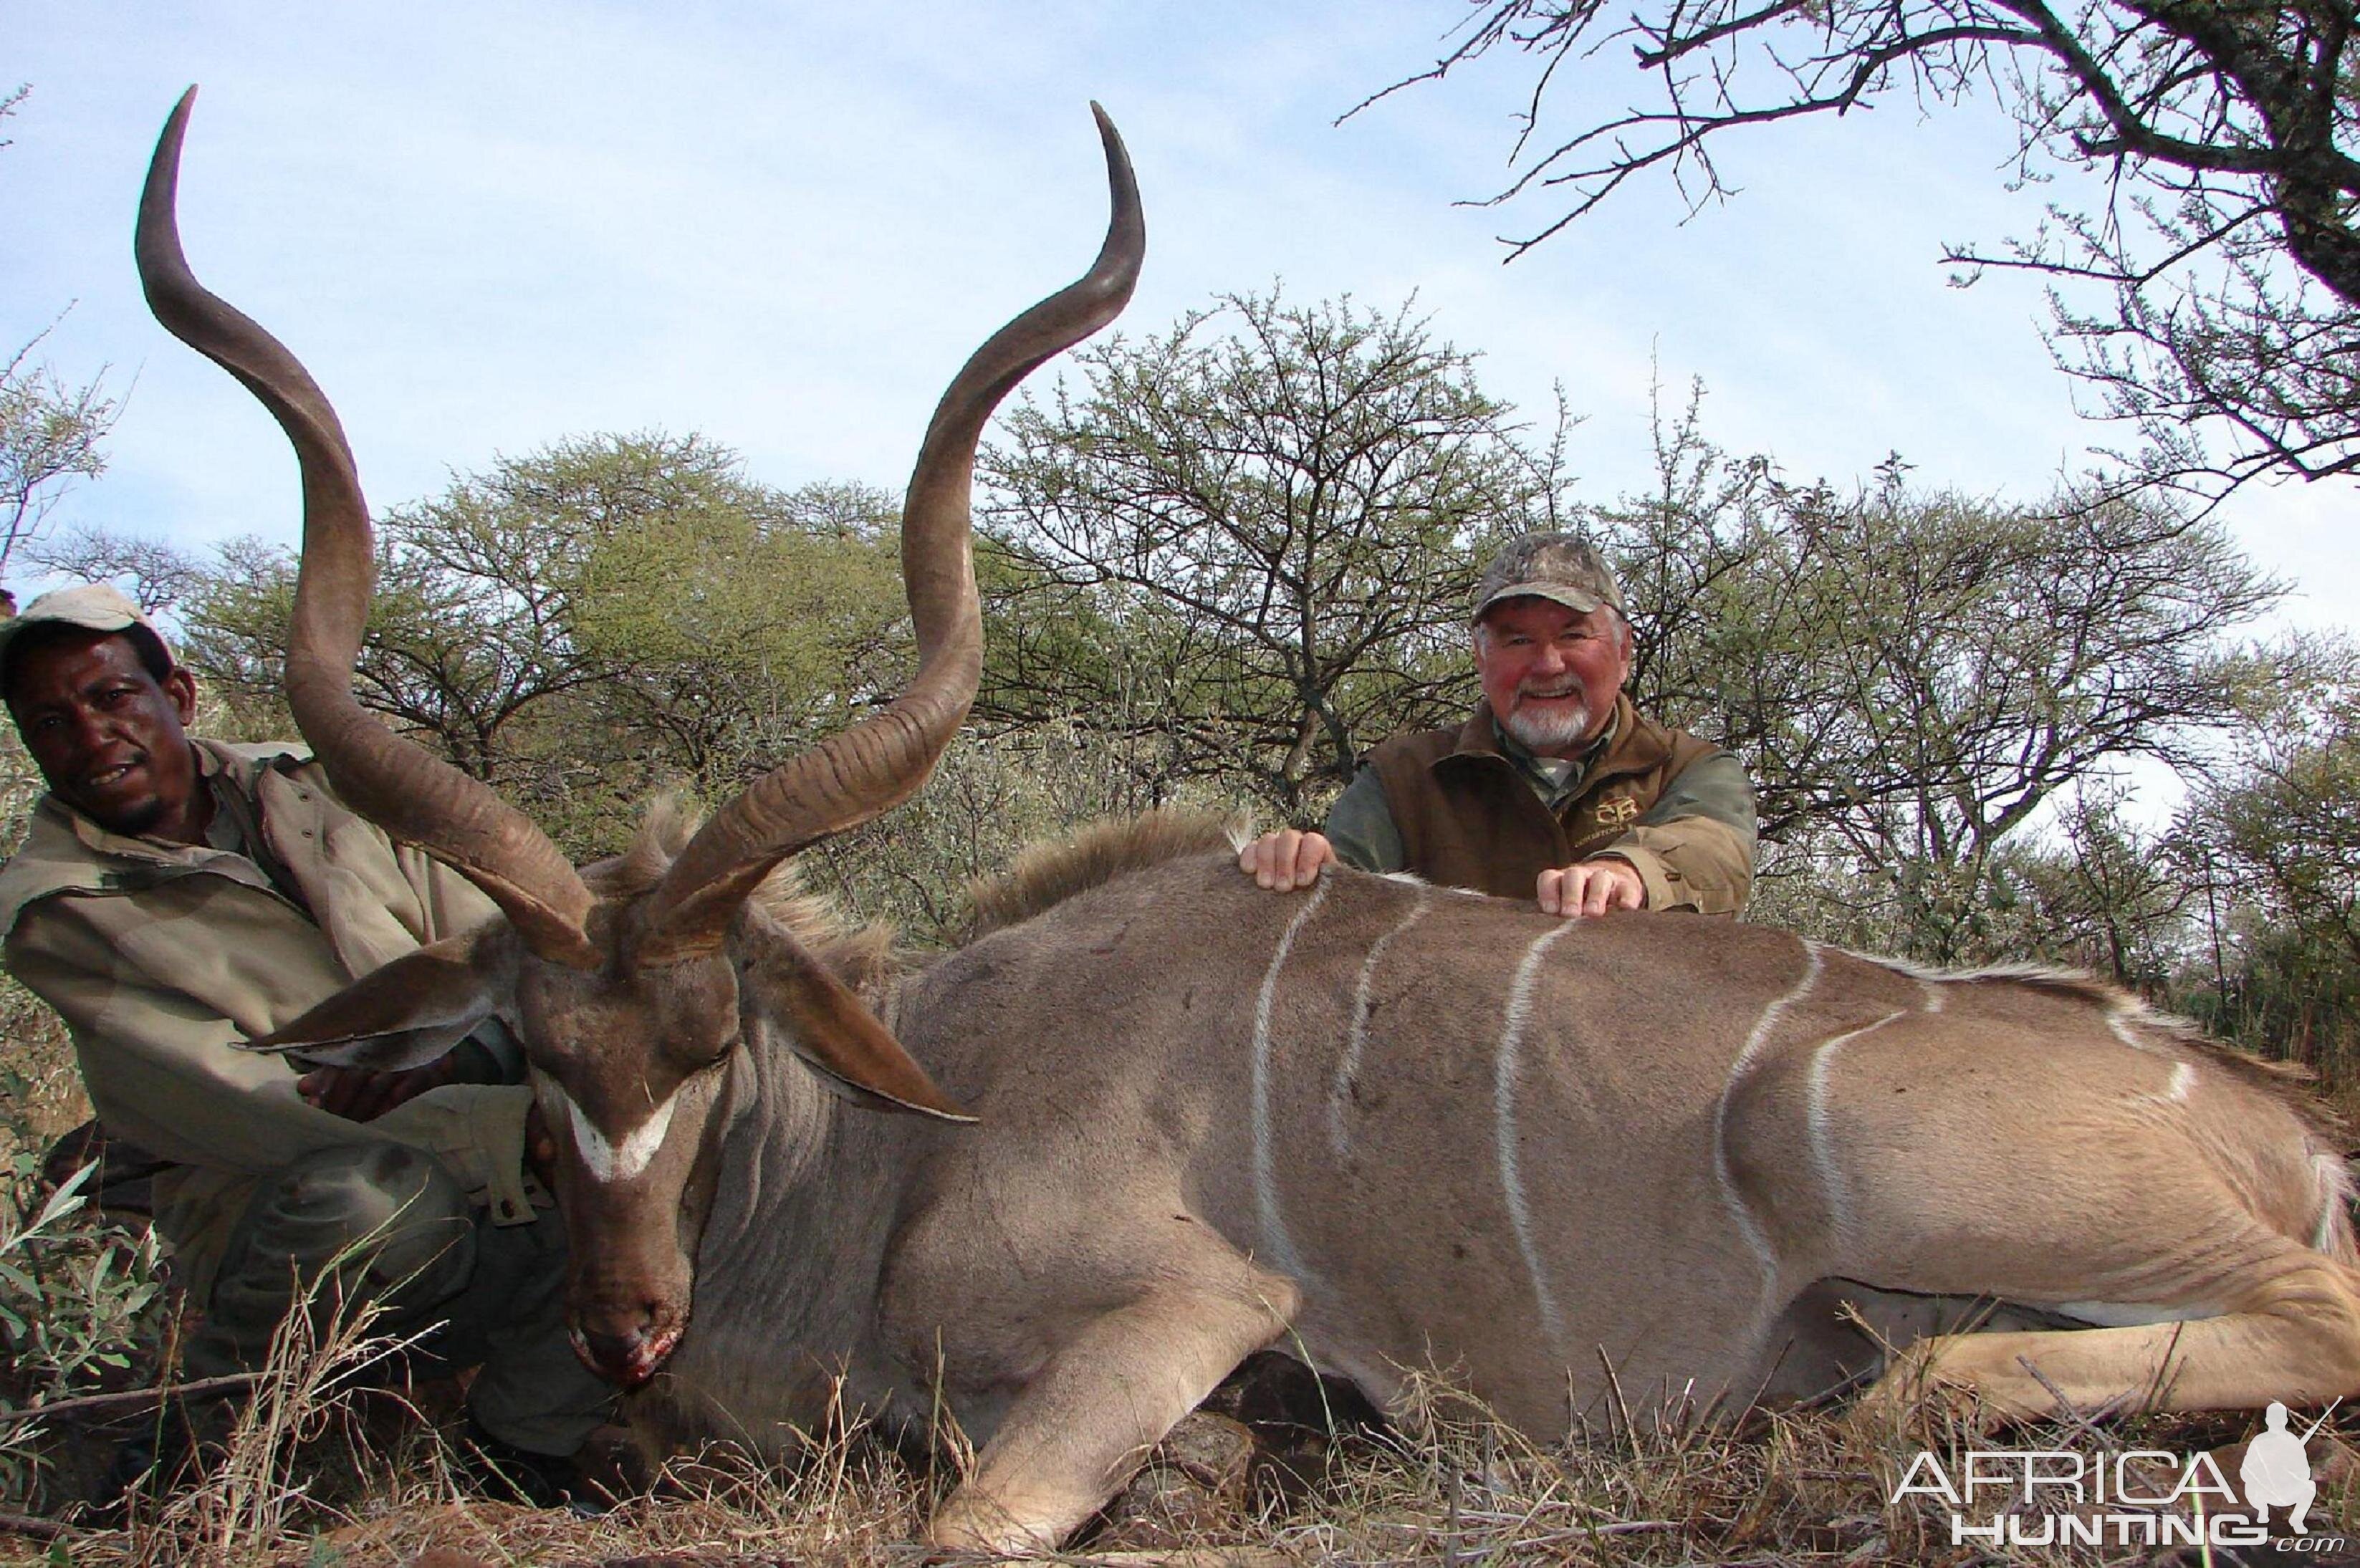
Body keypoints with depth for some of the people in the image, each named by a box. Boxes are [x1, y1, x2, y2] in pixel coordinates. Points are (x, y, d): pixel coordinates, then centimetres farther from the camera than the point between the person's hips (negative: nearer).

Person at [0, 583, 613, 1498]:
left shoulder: (322, 795, 9)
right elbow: (242, 1107, -18)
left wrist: (446, 1056, -22)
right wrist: (527, 1127, -29)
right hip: (290, 1244, -4)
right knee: (368, 1188, -37)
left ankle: (523, 1449, -1)